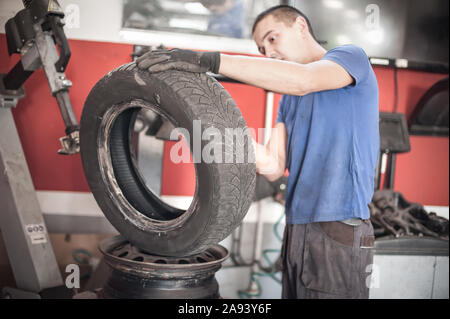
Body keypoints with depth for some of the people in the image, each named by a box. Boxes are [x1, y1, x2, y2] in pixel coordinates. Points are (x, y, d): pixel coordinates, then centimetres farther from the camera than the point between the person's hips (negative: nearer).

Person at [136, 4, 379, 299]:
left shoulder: (351, 56, -1)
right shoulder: (289, 101, 18)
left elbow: (302, 80, -24)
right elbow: (273, 167, 6)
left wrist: (209, 60, -28)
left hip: (340, 232, -6)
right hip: (297, 229, 7)